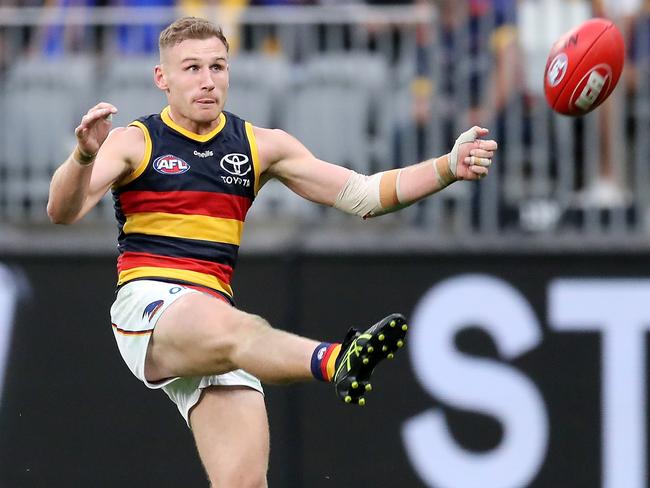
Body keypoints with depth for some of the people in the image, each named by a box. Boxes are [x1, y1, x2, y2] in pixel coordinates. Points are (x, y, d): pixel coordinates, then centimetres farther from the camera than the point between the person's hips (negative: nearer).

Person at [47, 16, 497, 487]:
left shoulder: (261, 147, 17)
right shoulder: (133, 142, 5)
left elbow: (361, 194, 15)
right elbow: (64, 211, -10)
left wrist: (449, 167, 1)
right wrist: (84, 157, -32)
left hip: (214, 309, 5)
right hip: (148, 304, -5)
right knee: (234, 328, -39)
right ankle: (334, 361, -70)